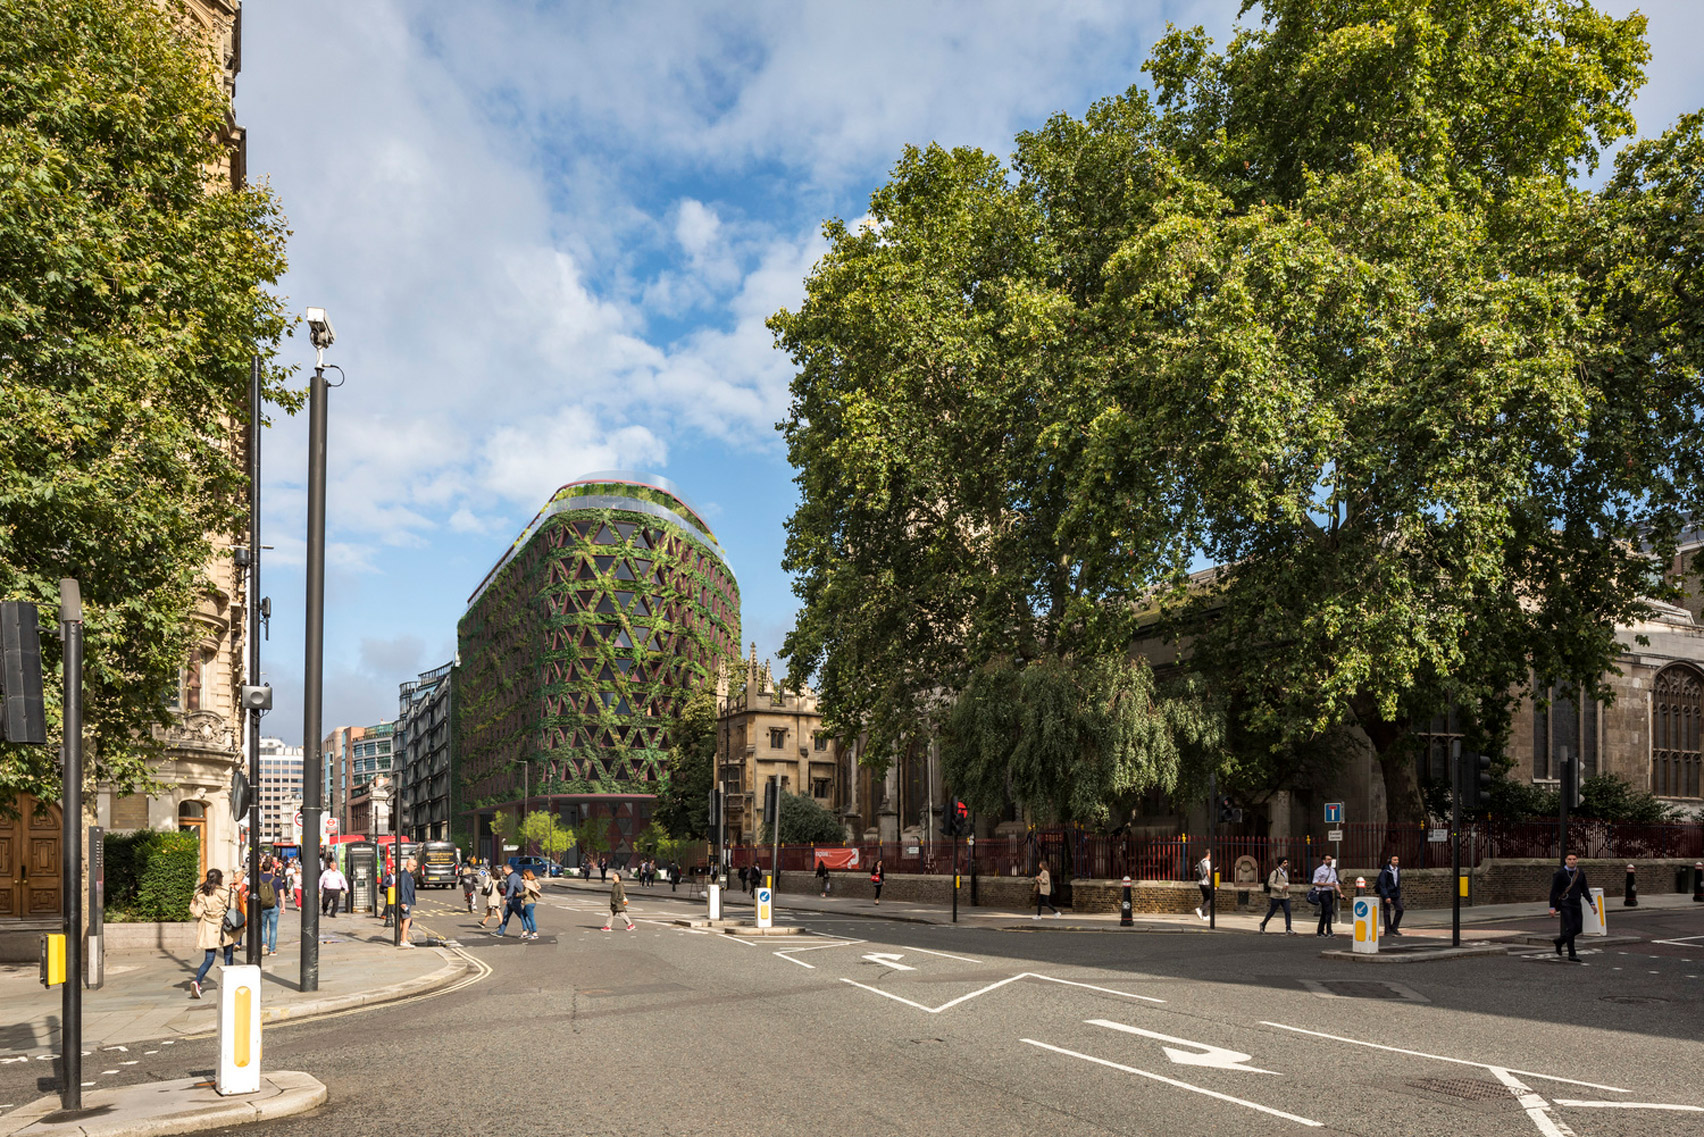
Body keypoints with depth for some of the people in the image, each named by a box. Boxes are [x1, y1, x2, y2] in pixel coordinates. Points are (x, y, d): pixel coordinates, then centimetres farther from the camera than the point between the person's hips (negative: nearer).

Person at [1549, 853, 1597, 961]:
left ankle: (1559, 941, 29)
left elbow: (1584, 890, 13)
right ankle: (1572, 954, -1)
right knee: (1570, 928, -10)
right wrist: (1552, 907, -11)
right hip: (1565, 904, -5)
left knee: (1578, 928, 6)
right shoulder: (1560, 873, -8)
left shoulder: (1580, 873, 6)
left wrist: (1592, 903, 2)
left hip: (1576, 904, 5)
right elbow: (1553, 891, -7)